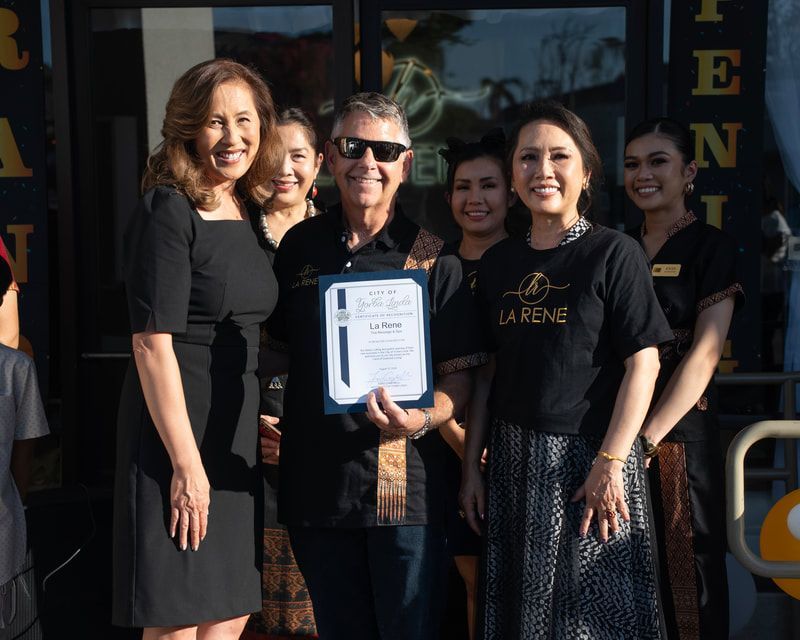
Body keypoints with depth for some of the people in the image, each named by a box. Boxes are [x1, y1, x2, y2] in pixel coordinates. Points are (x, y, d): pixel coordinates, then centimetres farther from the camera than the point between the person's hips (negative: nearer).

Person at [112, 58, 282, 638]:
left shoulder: (249, 213, 11)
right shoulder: (168, 211, -12)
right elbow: (153, 343, -18)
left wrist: (263, 420, 12)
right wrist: (186, 463, -20)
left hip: (237, 435, 8)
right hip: (176, 433, -8)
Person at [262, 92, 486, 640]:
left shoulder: (433, 259, -2)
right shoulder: (300, 246, 8)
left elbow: (460, 378, -4)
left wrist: (421, 419, -22)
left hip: (405, 491, -3)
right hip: (315, 487, 3)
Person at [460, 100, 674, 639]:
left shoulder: (614, 253, -6)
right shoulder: (498, 262, 8)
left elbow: (643, 364, -11)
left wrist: (609, 463, -17)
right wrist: (472, 466, 7)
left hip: (589, 454, -4)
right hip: (514, 456, 5)